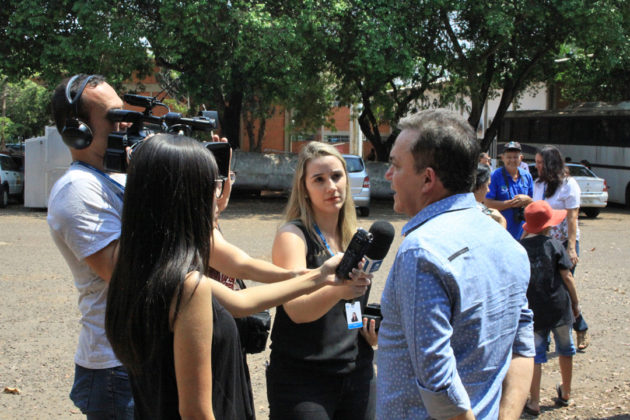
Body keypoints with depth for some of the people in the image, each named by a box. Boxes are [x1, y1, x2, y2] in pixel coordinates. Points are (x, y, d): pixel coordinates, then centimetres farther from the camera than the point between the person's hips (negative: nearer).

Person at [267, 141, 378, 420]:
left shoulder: (355, 237, 9)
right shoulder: (292, 236, -10)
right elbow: (296, 308, -25)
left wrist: (372, 329, 0)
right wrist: (338, 290, -44)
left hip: (357, 373, 6)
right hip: (303, 380, -6)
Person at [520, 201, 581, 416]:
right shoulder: (554, 245, -10)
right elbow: (566, 277, -6)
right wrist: (575, 302, 6)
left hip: (534, 311, 0)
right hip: (559, 307, 0)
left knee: (535, 355, 8)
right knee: (565, 349, 20)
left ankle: (534, 403, 8)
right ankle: (565, 394, 34)